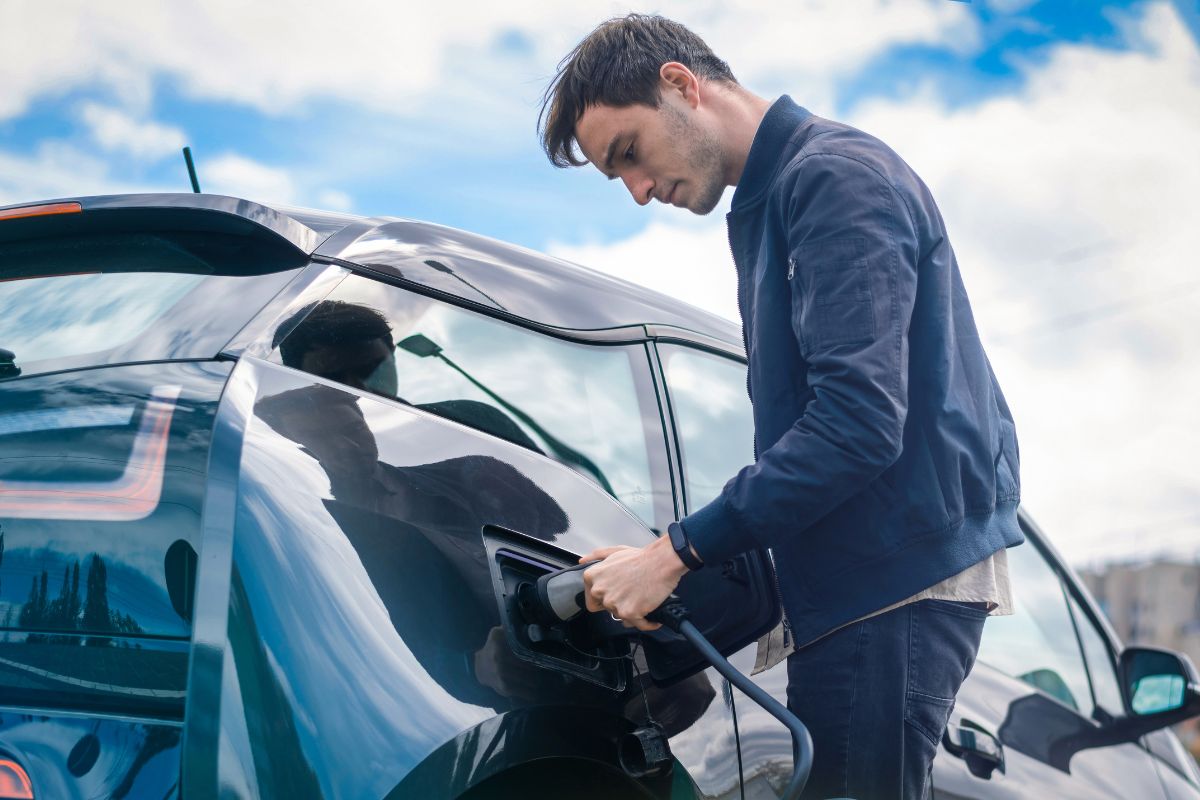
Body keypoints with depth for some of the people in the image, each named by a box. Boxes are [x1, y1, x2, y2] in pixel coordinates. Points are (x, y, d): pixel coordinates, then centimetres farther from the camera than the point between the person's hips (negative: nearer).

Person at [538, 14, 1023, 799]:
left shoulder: (834, 174, -11)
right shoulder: (769, 202, 20)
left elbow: (858, 418, -22)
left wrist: (677, 553, -19)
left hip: (896, 578, -10)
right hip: (864, 576, 10)